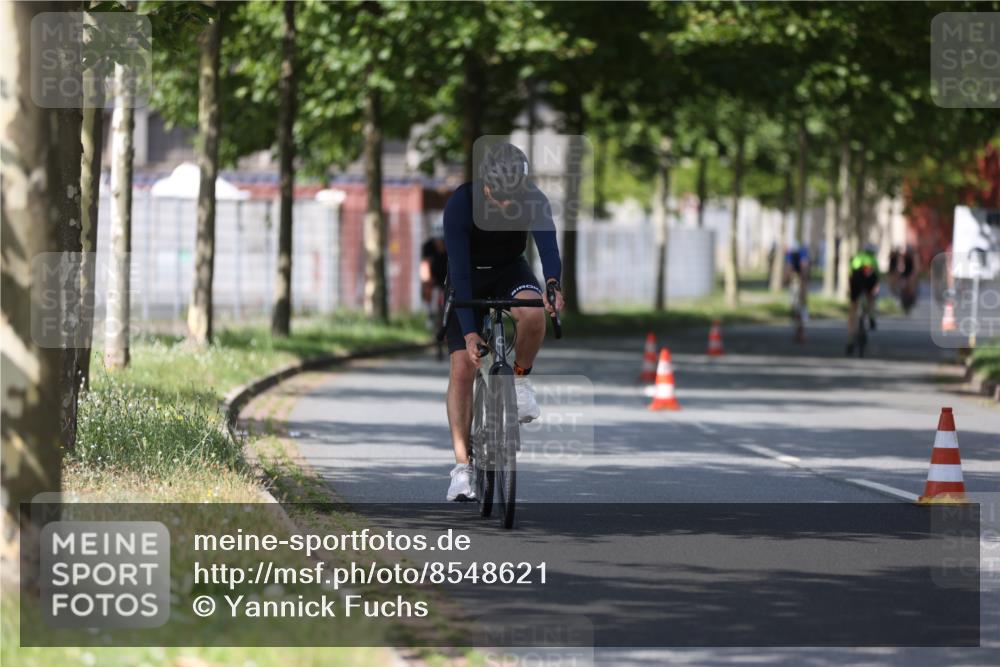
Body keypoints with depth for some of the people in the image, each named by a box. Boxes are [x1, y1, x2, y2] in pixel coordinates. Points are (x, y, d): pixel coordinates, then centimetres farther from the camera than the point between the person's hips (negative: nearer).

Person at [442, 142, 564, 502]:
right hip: (469, 278, -1)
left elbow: (547, 245, -38)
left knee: (534, 313, -34)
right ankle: (461, 467, -10)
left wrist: (553, 285, -60)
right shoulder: (460, 203, -30)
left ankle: (520, 378, -5)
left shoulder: (534, 200, -25)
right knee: (462, 366, -13)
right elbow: (459, 270, -32)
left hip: (510, 270, 1)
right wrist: (469, 332, -38)